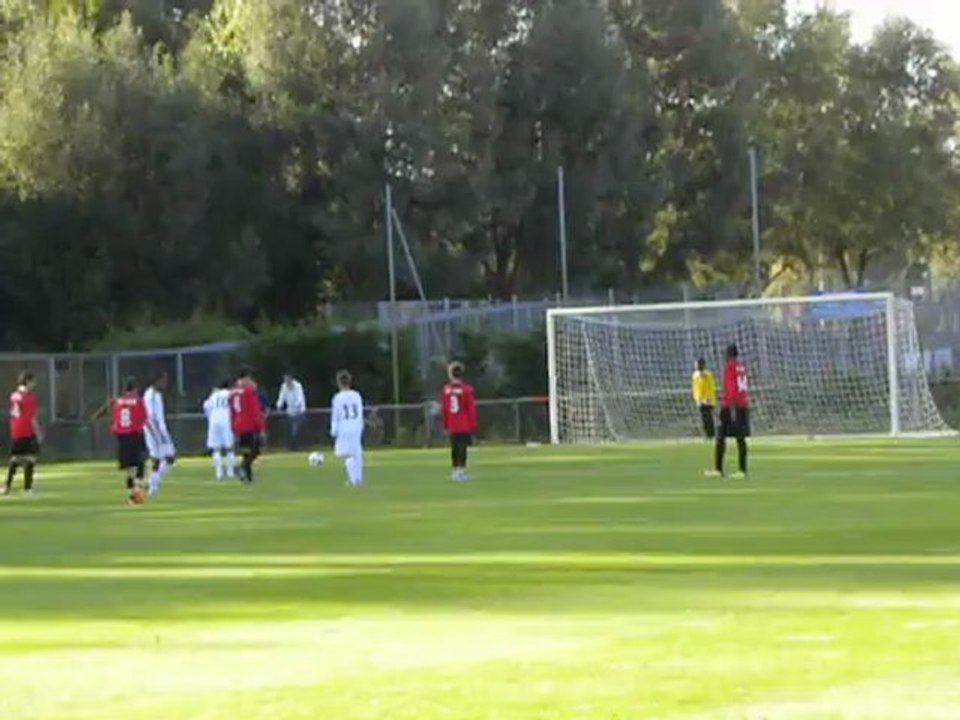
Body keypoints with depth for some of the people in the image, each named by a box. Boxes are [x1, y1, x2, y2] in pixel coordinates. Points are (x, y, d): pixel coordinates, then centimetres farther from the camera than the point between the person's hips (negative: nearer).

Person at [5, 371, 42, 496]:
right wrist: (38, 433, -9)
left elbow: (13, 414, 12)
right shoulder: (30, 396, -13)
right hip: (28, 432, -7)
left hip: (15, 433, 7)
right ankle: (27, 488, -3)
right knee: (30, 459, -1)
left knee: (14, 459, 15)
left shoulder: (14, 395, 8)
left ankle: (8, 486, 12)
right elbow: (32, 418, -15)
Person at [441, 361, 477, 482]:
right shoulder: (467, 389, -10)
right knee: (463, 447, -4)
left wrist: (445, 426, 16)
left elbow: (443, 410, 6)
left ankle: (456, 471, 16)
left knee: (454, 448, 11)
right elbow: (471, 409, -8)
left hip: (452, 426, 4)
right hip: (465, 426, -4)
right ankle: (461, 471, -10)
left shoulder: (446, 390, 1)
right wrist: (473, 426, -1)